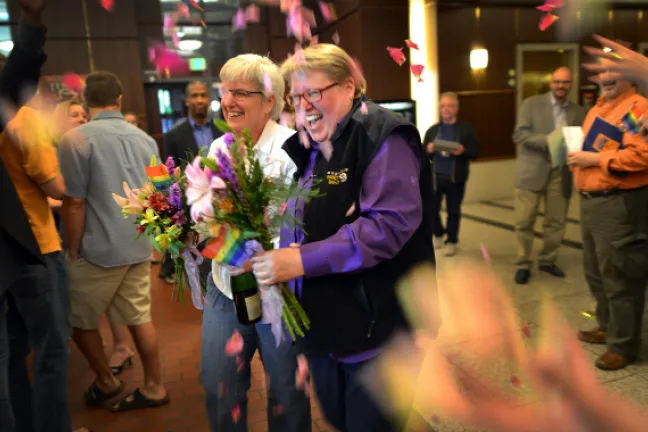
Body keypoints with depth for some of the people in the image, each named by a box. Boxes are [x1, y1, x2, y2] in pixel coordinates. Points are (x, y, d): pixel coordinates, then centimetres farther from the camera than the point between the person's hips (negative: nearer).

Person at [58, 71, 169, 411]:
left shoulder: (76, 139, -12)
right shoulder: (146, 139, 5)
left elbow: (74, 203, -13)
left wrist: (73, 250, -1)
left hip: (100, 249, -5)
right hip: (140, 247, 6)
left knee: (79, 320, 16)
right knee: (139, 318, 14)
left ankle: (106, 381, 31)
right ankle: (153, 388, 25)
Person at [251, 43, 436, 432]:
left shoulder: (383, 137, -15)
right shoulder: (307, 149, 11)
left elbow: (391, 223, -27)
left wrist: (303, 261, -28)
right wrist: (276, 255, 0)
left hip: (375, 327, -8)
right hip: (322, 324, 8)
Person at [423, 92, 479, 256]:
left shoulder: (466, 129, 3)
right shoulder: (432, 130, 10)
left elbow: (475, 152, -1)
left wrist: (463, 151, -21)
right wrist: (428, 150, -13)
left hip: (455, 178, -2)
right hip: (435, 176, 2)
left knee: (453, 211, 6)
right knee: (431, 209, 4)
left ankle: (451, 241, 21)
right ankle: (439, 234, 30)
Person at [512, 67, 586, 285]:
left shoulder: (579, 112, 9)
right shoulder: (532, 103, 0)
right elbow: (519, 134, -9)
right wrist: (548, 139, -21)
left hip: (561, 174, 3)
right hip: (532, 172, -3)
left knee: (556, 222, 9)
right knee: (525, 222, 1)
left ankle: (547, 261, 27)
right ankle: (523, 265, 15)